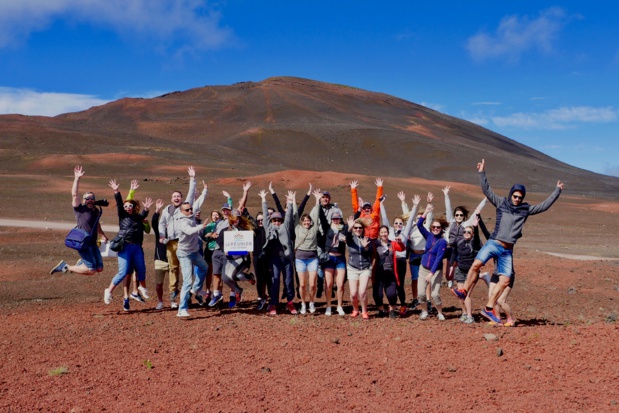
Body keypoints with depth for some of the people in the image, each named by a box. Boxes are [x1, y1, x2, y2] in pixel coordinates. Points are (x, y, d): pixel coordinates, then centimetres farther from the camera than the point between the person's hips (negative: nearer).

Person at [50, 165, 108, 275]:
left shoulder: (96, 211, 13)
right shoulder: (80, 209, -6)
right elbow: (74, 195, -19)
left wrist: (103, 236, 32)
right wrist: (77, 179, -23)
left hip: (93, 243, 7)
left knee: (99, 268, 7)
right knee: (91, 269, -12)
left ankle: (82, 262, 30)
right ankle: (66, 267, 4)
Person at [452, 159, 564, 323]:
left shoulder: (526, 209, 11)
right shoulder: (501, 203, 6)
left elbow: (544, 205, 15)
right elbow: (487, 190, 1)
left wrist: (557, 191, 15)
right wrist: (482, 173, -7)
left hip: (508, 250, 3)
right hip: (494, 243, -3)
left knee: (505, 280, -2)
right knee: (476, 264, -28)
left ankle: (488, 309, 5)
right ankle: (464, 291, -14)